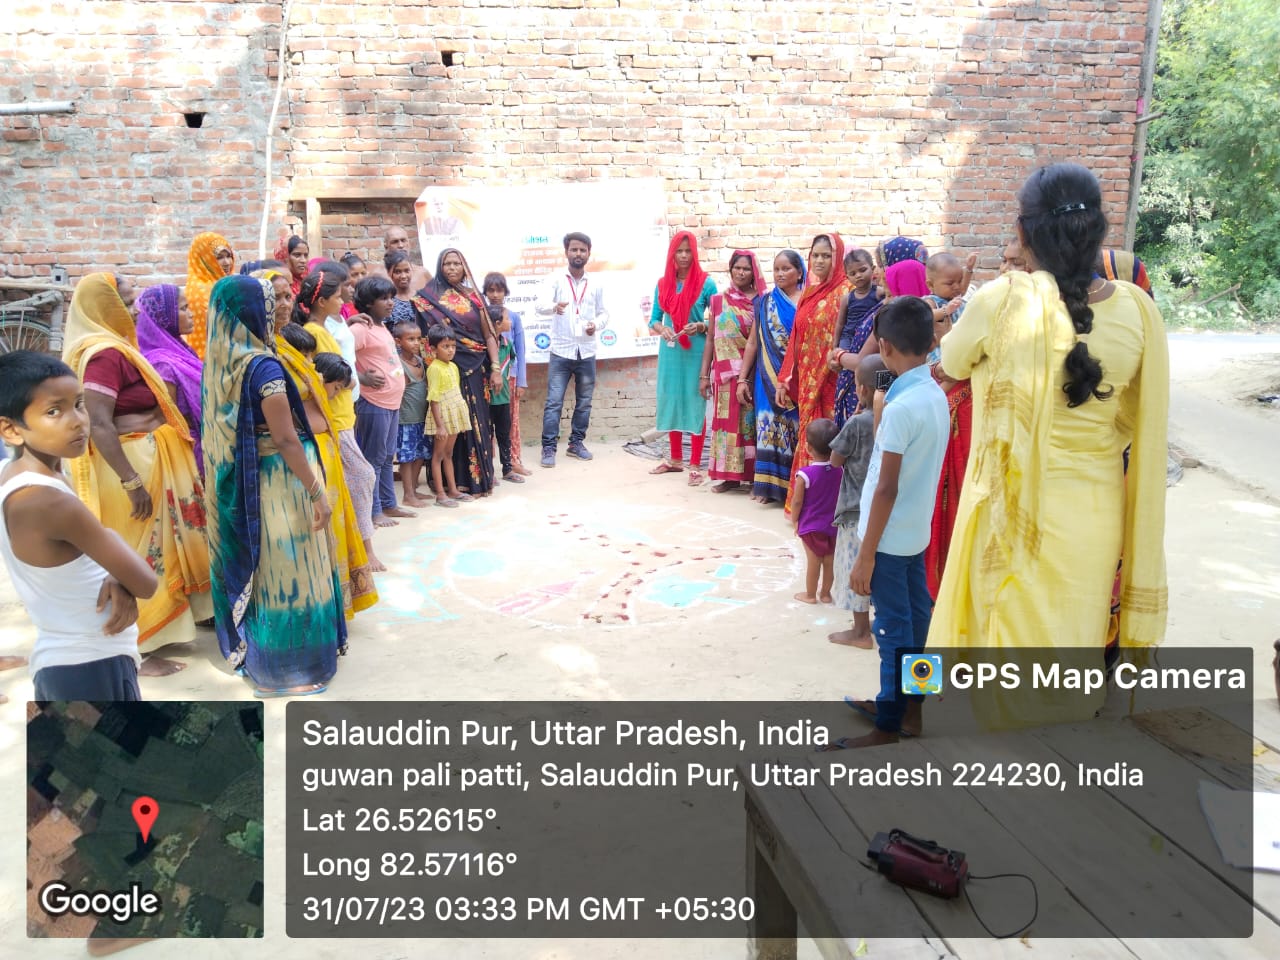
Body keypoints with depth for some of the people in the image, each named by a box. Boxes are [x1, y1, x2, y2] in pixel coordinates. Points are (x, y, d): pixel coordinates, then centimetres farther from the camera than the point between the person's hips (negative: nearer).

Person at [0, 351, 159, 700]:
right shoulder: (49, 501, -25)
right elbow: (146, 583, -20)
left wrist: (115, 581, -9)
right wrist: (117, 560, 1)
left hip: (55, 661, 9)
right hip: (93, 667, -9)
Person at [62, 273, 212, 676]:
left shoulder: (109, 347, 11)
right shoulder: (105, 353, -20)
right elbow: (98, 423, -28)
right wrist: (132, 482, -30)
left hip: (144, 460, 10)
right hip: (130, 464, -10)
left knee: (144, 552, 18)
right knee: (138, 555, -1)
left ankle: (145, 634, 31)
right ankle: (136, 651, 9)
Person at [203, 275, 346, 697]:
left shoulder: (217, 362, 4)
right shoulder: (262, 365, -19)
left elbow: (217, 430, 11)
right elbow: (285, 439, -21)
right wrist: (317, 492, -16)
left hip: (236, 484, 8)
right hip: (275, 483, -8)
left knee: (254, 566, 19)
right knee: (283, 568, 4)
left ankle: (250, 653, 33)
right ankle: (286, 668, 15)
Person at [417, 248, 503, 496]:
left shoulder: (473, 295, 8)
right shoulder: (429, 297, 1)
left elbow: (488, 334, 6)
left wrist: (495, 368, -2)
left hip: (475, 367, 2)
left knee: (477, 421, 4)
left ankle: (481, 477, 13)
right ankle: (459, 480, 8)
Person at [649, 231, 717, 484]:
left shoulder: (706, 283, -4)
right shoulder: (662, 284, 7)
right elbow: (654, 320, 12)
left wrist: (700, 326, -19)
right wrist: (661, 329, -10)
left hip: (696, 352, -4)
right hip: (669, 351, 4)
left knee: (695, 404, -1)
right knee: (670, 402, 12)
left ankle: (695, 465, 6)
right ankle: (675, 459, 27)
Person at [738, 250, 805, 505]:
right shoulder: (765, 303, 10)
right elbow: (753, 343, 11)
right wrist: (742, 379, 6)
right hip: (769, 378, 2)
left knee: (797, 428, 0)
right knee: (769, 426, 0)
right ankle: (768, 484, 5)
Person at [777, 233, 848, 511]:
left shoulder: (845, 291, -6)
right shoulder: (808, 292, 13)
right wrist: (785, 380, 11)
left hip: (831, 379, -6)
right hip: (806, 381, 6)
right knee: (808, 437, 10)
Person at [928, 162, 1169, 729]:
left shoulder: (1001, 301, -15)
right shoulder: (1137, 310, -5)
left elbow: (952, 363, 5)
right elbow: (1142, 429, 3)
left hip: (1015, 516, -3)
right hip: (1097, 517, 4)